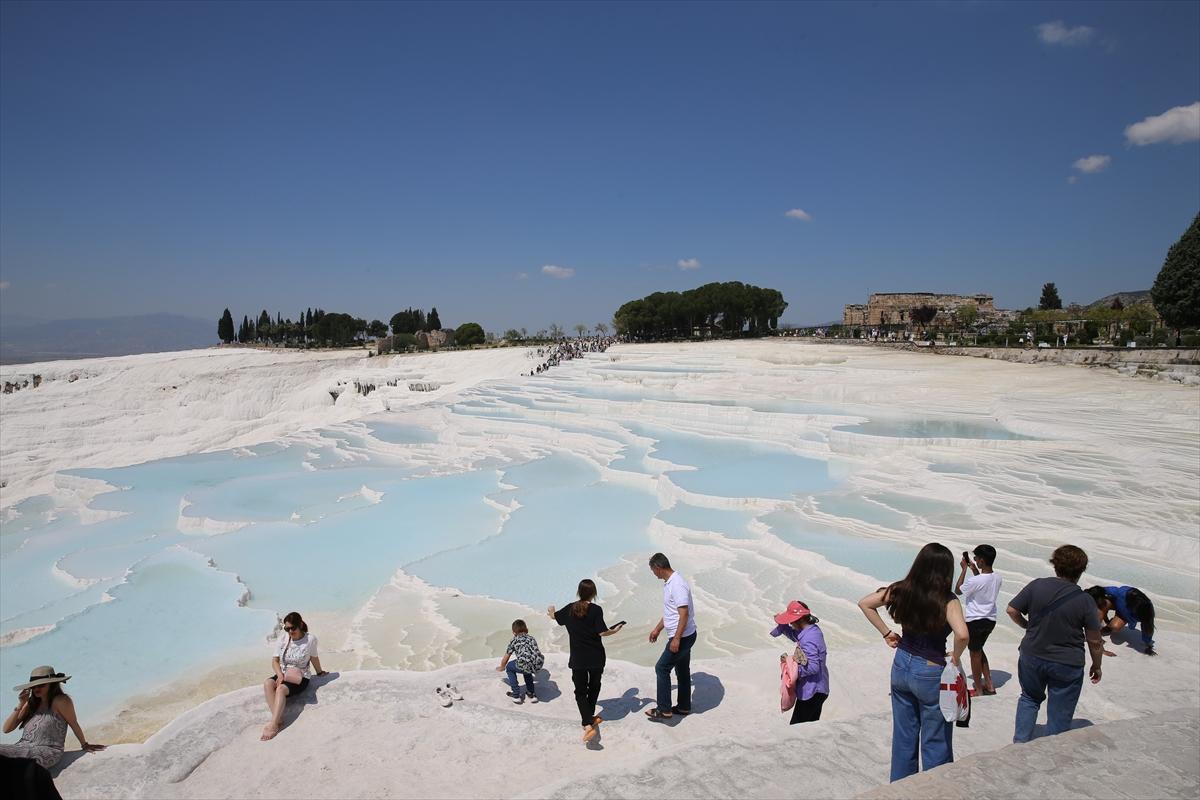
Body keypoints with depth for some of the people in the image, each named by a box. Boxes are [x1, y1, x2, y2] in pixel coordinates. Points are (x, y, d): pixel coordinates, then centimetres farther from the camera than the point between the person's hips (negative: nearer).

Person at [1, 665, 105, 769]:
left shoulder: (60, 700, -5)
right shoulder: (32, 703, 13)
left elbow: (74, 725, 4)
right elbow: (7, 729, 12)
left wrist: (85, 745, 13)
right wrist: (20, 705, -1)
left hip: (47, 751, -7)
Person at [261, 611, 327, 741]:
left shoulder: (310, 639, -9)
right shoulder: (283, 639, 1)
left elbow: (314, 658, 7)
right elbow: (275, 660, 4)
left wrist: (320, 672, 21)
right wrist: (280, 675, -14)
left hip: (300, 678, -4)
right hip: (283, 674, 4)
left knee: (281, 689, -32)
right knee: (267, 683, -29)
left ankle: (274, 725, -38)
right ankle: (278, 719, -35)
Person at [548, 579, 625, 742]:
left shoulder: (570, 609, 0)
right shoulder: (596, 610, -11)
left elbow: (555, 617, 17)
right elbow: (602, 632, -16)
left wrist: (551, 612, 40)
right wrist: (615, 630, 3)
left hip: (578, 659, 1)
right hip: (596, 657, -1)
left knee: (580, 691, 6)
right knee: (594, 686, 22)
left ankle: (588, 724, -12)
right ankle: (590, 718, 33)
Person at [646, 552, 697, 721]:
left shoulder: (677, 585, -23)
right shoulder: (668, 583, 10)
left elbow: (684, 613, -27)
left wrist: (676, 639, -27)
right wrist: (657, 629, 28)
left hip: (683, 637, -10)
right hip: (683, 636, 10)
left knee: (662, 668, -3)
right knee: (682, 670, 18)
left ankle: (664, 709, 3)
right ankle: (683, 707, 29)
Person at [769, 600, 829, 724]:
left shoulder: (808, 640, -26)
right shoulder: (814, 630, 4)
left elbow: (813, 667, -29)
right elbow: (795, 636, 20)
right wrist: (782, 625, 4)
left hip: (810, 692, -10)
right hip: (818, 690, 10)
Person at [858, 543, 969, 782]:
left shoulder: (902, 590, -6)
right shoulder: (947, 600, -20)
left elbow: (864, 603, 1)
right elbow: (962, 634, -35)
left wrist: (886, 633, 6)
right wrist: (956, 656, -15)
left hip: (901, 667, 5)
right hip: (930, 674, -5)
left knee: (903, 736, 20)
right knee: (935, 744, 13)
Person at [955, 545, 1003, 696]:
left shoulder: (975, 581, -26)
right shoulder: (997, 579, -5)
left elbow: (957, 591, -8)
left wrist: (964, 569, -7)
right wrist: (974, 570, 12)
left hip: (975, 621, -7)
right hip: (990, 620, 7)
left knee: (975, 654, 9)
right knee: (979, 650, 25)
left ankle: (978, 690, 20)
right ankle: (989, 685, 29)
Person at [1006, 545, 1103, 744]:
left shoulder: (1037, 586, -11)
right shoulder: (1085, 600, -14)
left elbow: (1012, 610, -5)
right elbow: (1095, 642, -7)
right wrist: (1097, 666, 9)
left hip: (1032, 656, 2)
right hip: (1067, 665, -2)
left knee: (1029, 698, 24)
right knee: (1060, 714, 13)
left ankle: (1020, 742, 19)